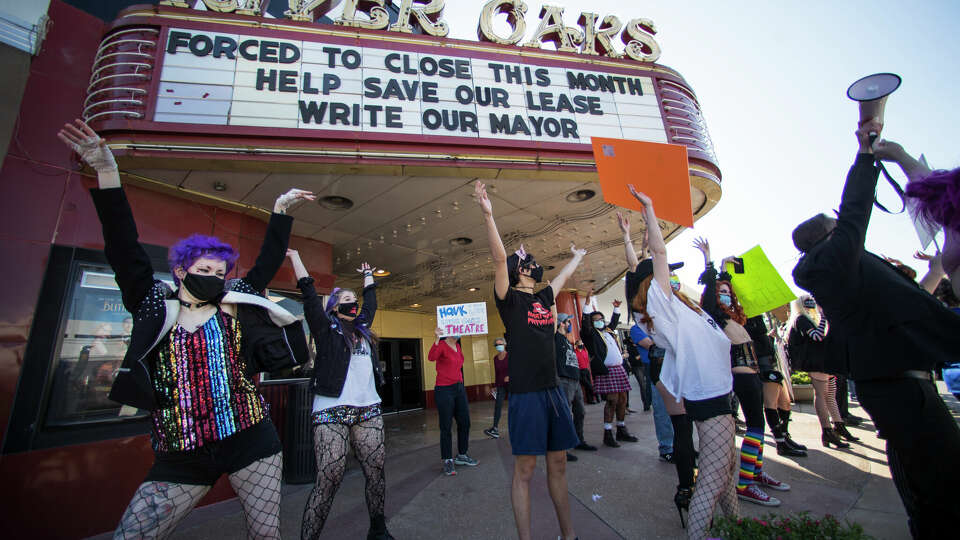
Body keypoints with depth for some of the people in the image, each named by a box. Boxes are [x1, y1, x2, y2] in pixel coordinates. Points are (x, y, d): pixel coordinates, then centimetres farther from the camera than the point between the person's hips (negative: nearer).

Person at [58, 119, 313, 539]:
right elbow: (125, 249, 0)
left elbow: (268, 262, 9)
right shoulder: (155, 307, 6)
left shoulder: (236, 304, 7)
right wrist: (107, 173, -5)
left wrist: (280, 211, 8)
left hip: (251, 442, 0)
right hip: (181, 457, 0)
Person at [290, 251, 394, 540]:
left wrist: (367, 275, 43)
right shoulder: (326, 329, 4)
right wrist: (294, 256, 8)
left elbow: (370, 302, 31)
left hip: (368, 410, 5)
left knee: (376, 472, 6)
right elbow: (309, 293, 3)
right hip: (331, 411, -5)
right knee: (329, 478, -9)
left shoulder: (363, 329, 18)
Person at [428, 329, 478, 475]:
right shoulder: (442, 345, -13)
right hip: (444, 390, -8)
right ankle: (448, 461, 14)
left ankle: (462, 455, 29)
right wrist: (437, 339, -45)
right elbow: (431, 357, -34)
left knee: (465, 423, 13)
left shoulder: (458, 346, 10)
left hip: (459, 388, 8)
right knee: (446, 426, 1)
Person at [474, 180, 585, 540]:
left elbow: (564, 275, 32)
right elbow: (499, 259, -20)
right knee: (524, 470, 3)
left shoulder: (545, 298, 13)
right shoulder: (510, 299, -5)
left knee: (558, 464, 16)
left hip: (553, 390, 7)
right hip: (526, 393, -7)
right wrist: (488, 216, -29)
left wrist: (577, 256, 49)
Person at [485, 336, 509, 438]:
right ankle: (495, 430, -7)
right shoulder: (495, 358, 7)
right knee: (497, 405, -7)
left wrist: (509, 376, -23)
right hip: (501, 385, 4)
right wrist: (495, 386, 17)